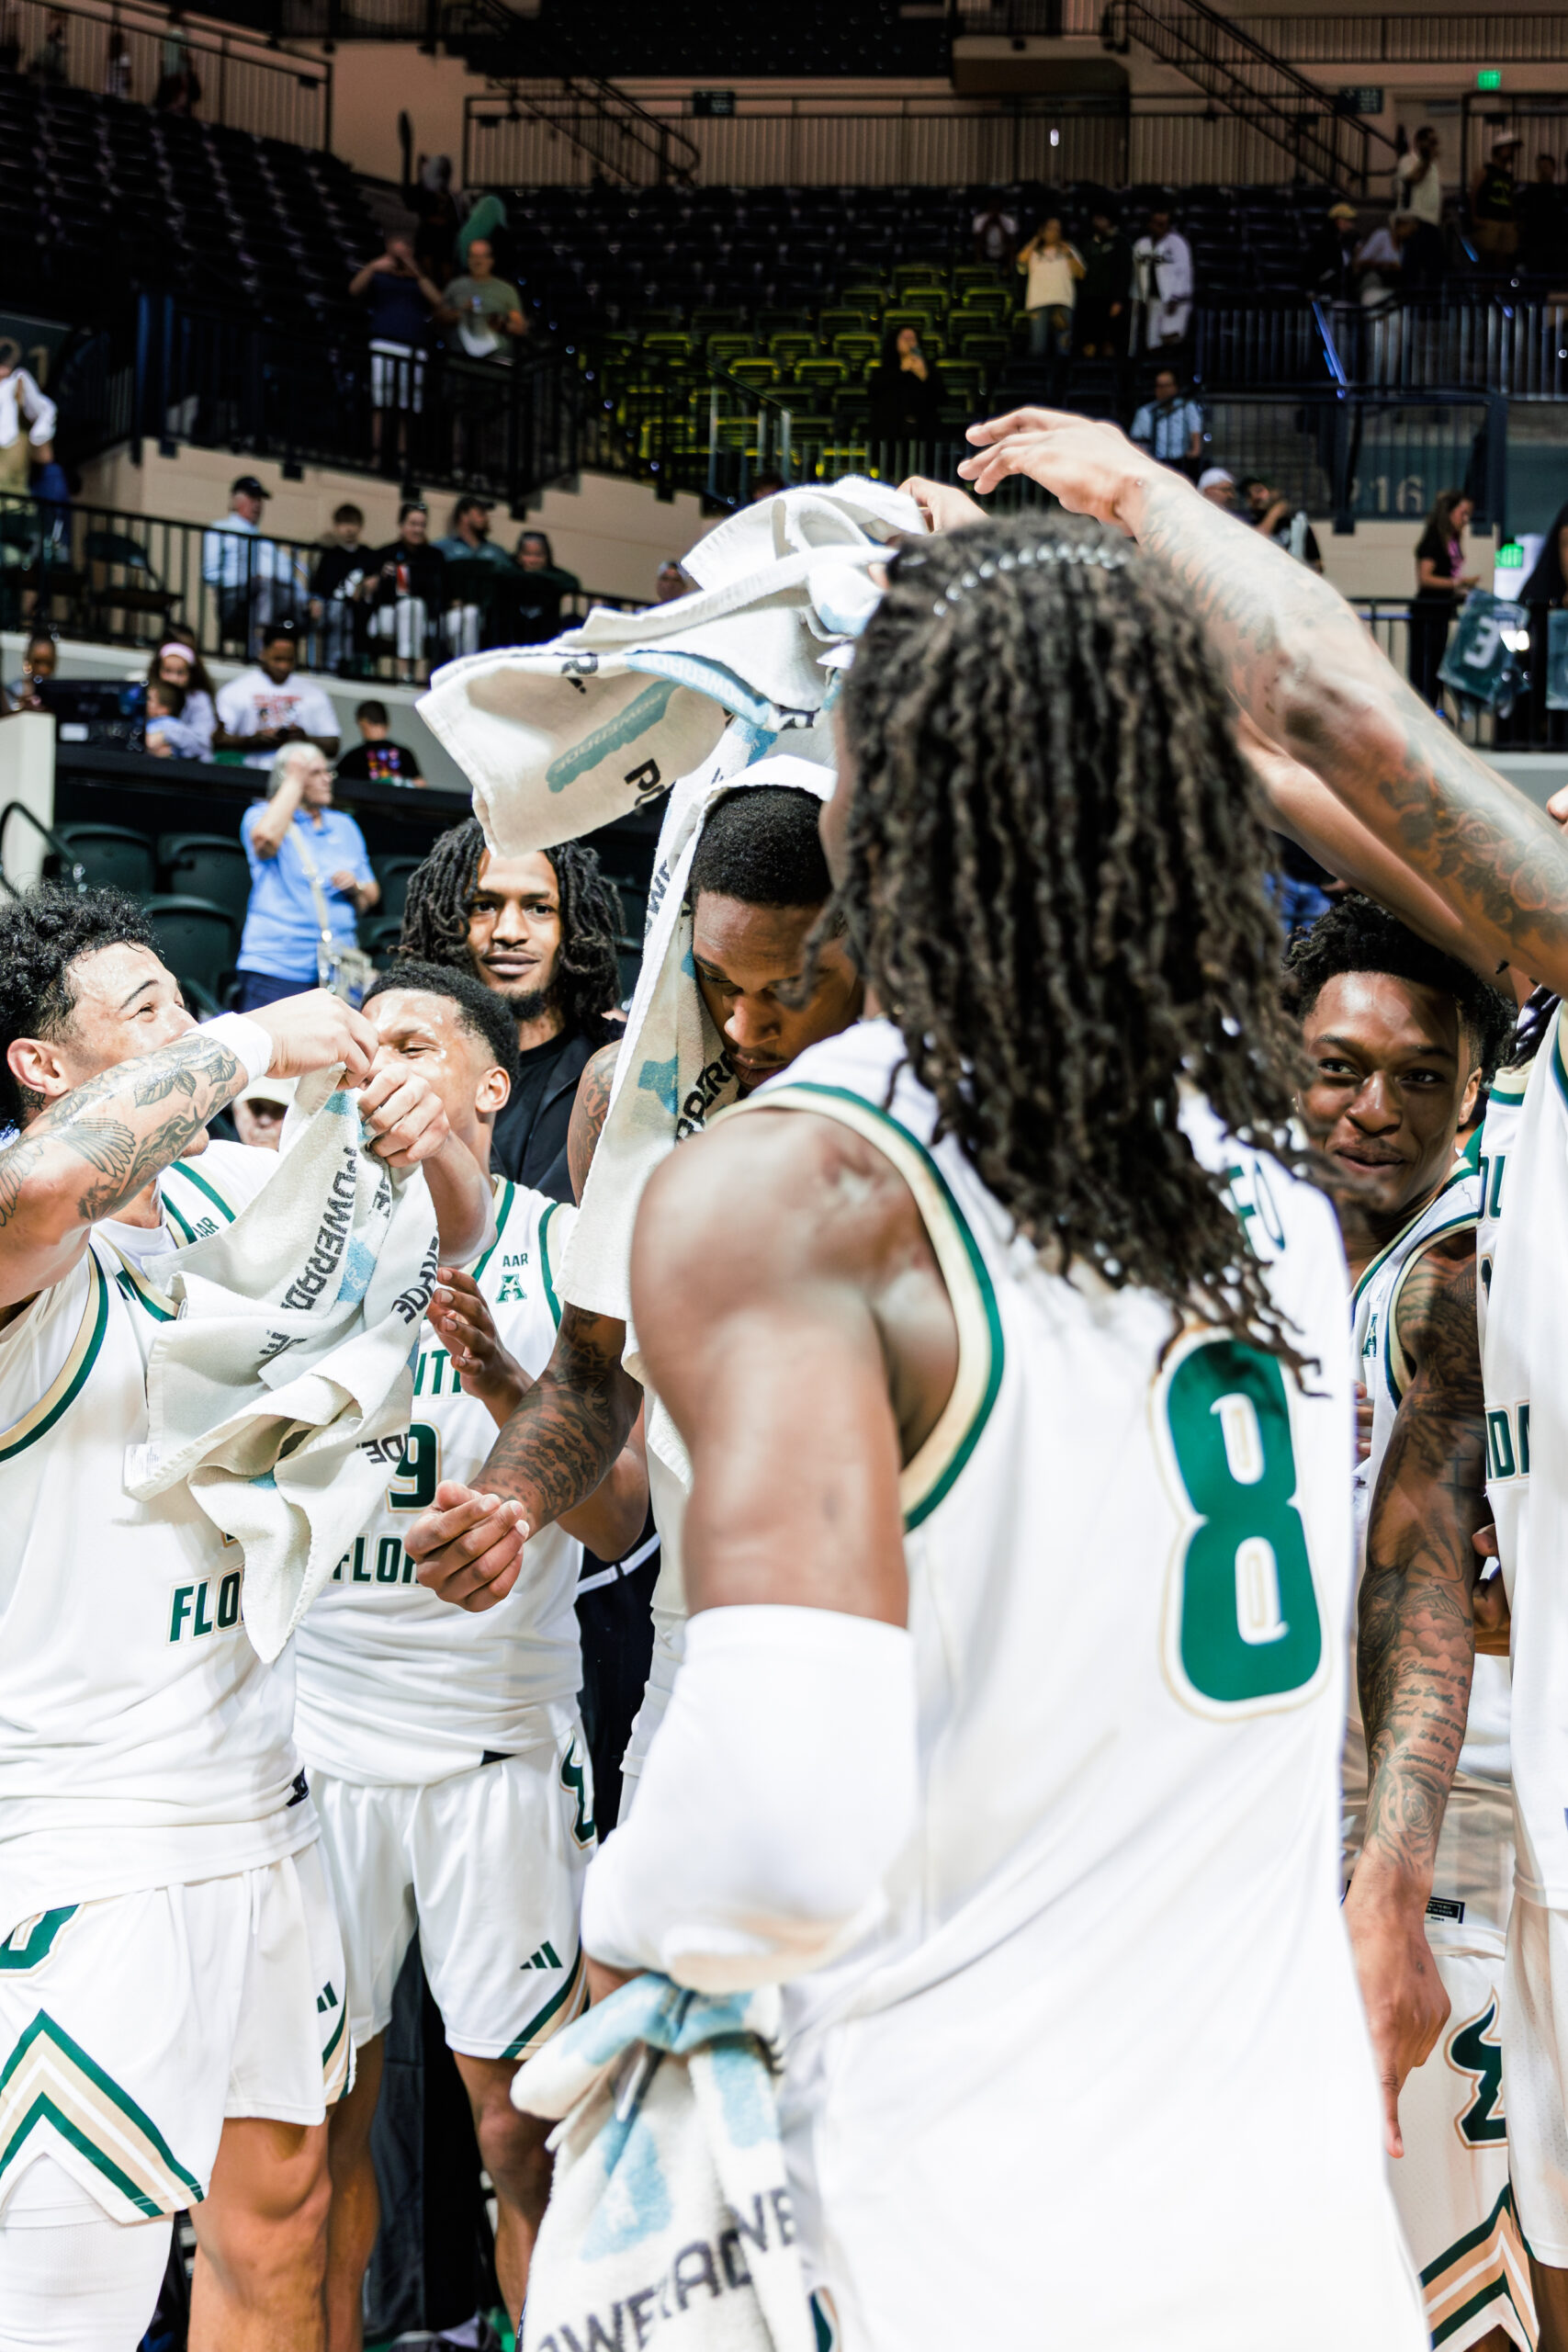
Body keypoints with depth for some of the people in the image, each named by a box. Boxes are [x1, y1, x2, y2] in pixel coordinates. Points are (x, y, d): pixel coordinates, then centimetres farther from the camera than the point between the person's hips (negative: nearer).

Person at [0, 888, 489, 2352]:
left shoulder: (224, 1196, 6)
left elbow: (456, 1232, 17)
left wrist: (430, 1147, -7)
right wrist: (252, 1043, -26)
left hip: (264, 1803, 8)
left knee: (275, 2206, 17)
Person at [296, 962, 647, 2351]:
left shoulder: (568, 1256, 0)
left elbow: (620, 1518, -6)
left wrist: (508, 1390, -25)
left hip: (500, 1736, -2)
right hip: (318, 1726, 2)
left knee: (520, 2120, -2)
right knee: (323, 2111, 7)